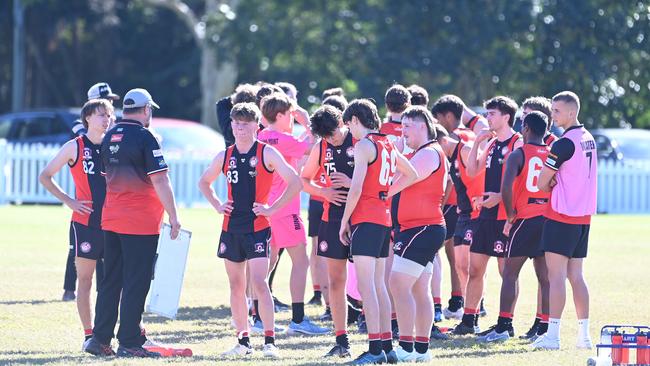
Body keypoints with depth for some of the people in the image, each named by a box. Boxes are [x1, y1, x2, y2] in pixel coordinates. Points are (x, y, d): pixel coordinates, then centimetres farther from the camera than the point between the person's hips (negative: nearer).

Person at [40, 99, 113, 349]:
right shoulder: (75, 147, 0)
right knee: (85, 280, 0)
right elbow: (45, 176, 5)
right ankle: (89, 335, 4)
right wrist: (68, 201, -5)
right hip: (85, 224, -3)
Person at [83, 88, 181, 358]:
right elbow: (159, 181, -16)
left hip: (111, 221, 7)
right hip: (141, 223, -7)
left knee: (111, 281, 13)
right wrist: (173, 216, -12)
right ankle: (128, 343, -1)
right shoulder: (144, 138, -13)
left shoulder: (109, 137, 10)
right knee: (136, 283, -2)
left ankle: (100, 339, 13)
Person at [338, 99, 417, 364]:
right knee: (378, 284, 13)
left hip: (366, 219, -9)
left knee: (366, 284, -10)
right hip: (384, 217, 9)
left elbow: (356, 189, -17)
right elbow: (411, 175, 26)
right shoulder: (387, 144, 14)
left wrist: (344, 221, -8)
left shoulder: (364, 145, -11)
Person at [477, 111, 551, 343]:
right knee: (545, 276, 8)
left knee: (510, 273, 2)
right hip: (548, 219, 5)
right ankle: (545, 328, 7)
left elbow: (506, 188, -18)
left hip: (525, 219, -5)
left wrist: (510, 217, -6)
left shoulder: (518, 155, -6)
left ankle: (503, 327, -2)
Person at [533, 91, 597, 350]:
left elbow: (542, 182, -10)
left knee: (556, 275, -7)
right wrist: (556, 183, 7)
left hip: (562, 215, -8)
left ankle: (553, 335, -10)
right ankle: (584, 335, 9)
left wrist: (548, 186, 11)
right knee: (576, 276, 11)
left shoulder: (565, 143, -15)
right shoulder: (588, 139, 12)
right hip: (583, 215, 8)